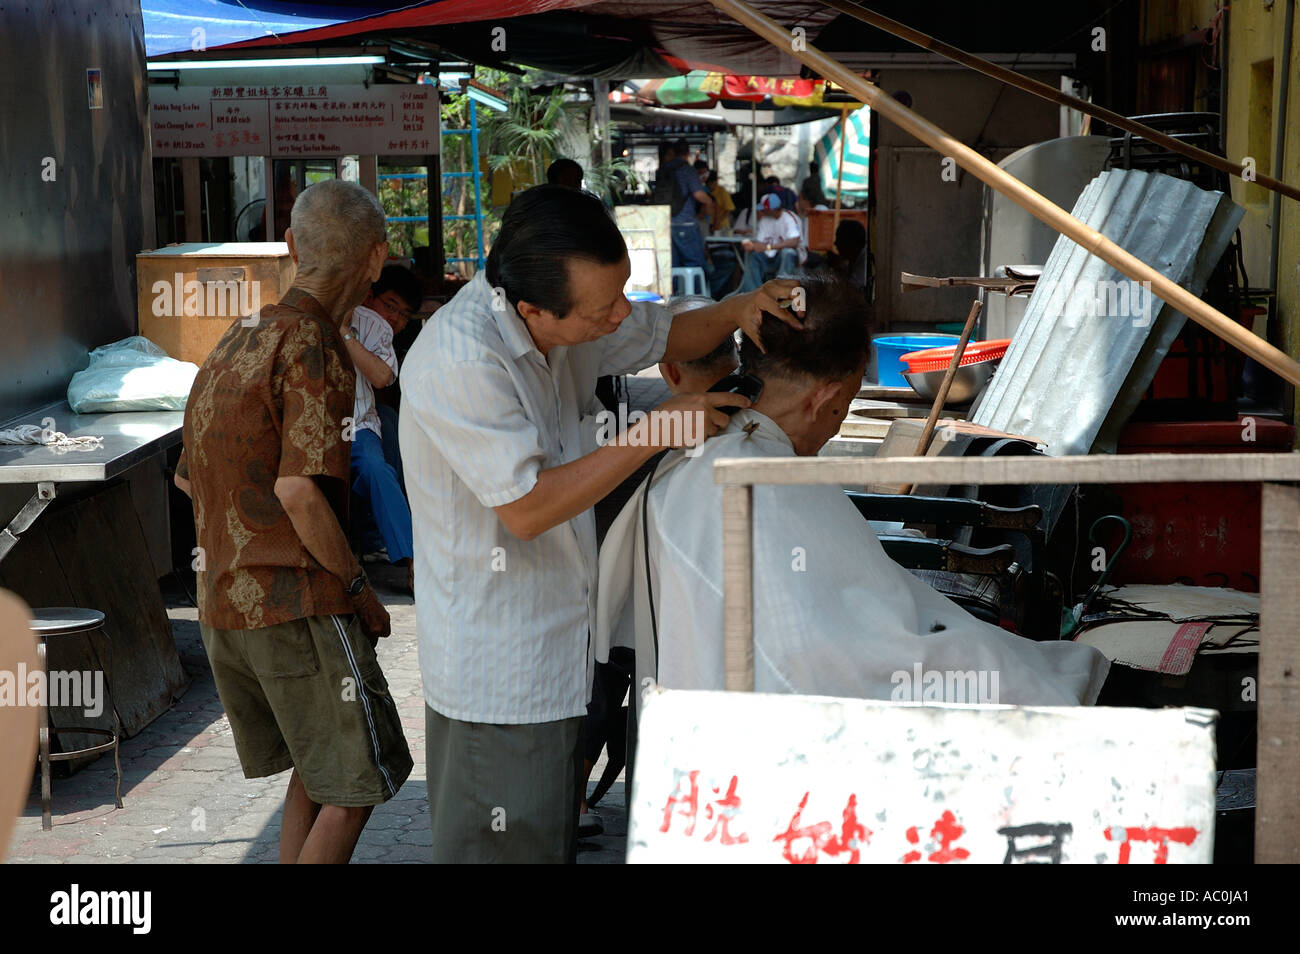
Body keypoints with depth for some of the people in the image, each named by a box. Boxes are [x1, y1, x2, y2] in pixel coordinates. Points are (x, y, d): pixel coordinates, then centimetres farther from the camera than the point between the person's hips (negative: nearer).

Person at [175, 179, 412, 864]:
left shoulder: (238, 339, 13)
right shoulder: (315, 347, -14)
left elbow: (187, 479, 21)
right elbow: (298, 490, -23)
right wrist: (359, 587, -11)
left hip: (222, 603, 8)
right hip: (299, 601, -8)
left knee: (313, 769, 20)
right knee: (356, 783, 1)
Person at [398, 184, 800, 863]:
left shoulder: (575, 318, 0)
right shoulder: (462, 362, -26)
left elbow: (667, 336, 18)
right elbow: (526, 508, -26)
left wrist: (737, 311, -5)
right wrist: (655, 433, -22)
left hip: (556, 649, 9)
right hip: (498, 680, -9)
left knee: (552, 838, 19)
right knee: (507, 847, 0)